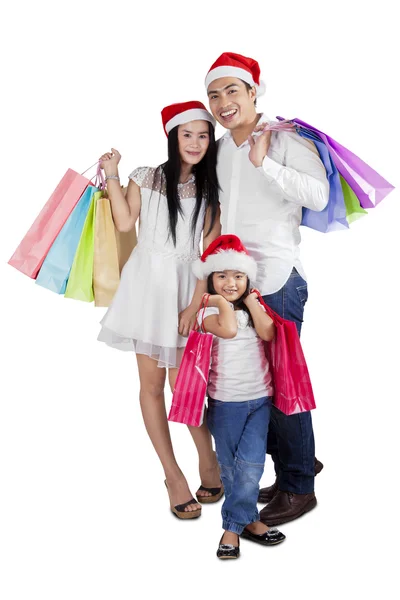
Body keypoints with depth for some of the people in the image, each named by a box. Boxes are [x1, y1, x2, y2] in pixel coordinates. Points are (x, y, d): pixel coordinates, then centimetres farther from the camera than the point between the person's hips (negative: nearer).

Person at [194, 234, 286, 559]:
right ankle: (249, 520, 26)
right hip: (225, 401, -2)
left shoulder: (255, 306, 7)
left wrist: (251, 301, -8)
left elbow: (268, 334, -12)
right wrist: (222, 301, -13)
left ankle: (233, 527, 9)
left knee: (251, 465, -5)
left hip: (259, 398, 3)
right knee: (230, 467, 9)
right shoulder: (209, 311, -6)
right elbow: (228, 329, -28)